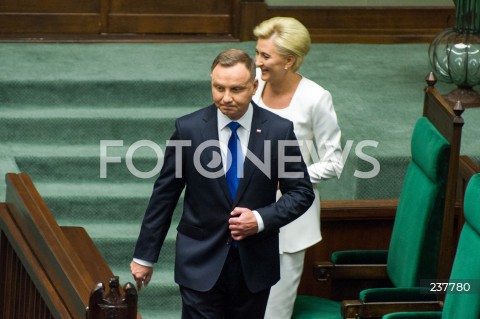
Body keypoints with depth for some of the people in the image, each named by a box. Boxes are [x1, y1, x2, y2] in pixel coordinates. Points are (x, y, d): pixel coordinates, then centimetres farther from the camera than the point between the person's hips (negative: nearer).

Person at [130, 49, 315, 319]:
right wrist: (145, 256, 3)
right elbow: (164, 195, 1)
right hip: (201, 263, -1)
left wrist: (261, 219, -14)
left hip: (255, 264, 1)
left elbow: (302, 192, 3)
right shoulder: (189, 129, -6)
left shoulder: (279, 131, -4)